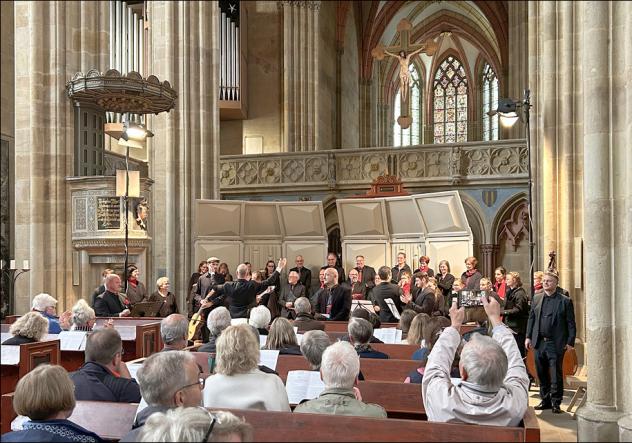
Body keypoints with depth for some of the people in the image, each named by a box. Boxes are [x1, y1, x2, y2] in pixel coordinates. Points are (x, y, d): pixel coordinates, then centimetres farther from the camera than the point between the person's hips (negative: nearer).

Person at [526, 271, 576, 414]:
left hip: (556, 344, -4)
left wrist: (570, 342, -7)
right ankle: (545, 400, 24)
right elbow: (531, 318, 13)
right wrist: (528, 336, 7)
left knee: (556, 375, 1)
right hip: (539, 343, 5)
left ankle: (556, 403, 12)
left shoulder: (565, 301, -3)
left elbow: (571, 323, -3)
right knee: (542, 374, 12)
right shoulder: (537, 299, 9)